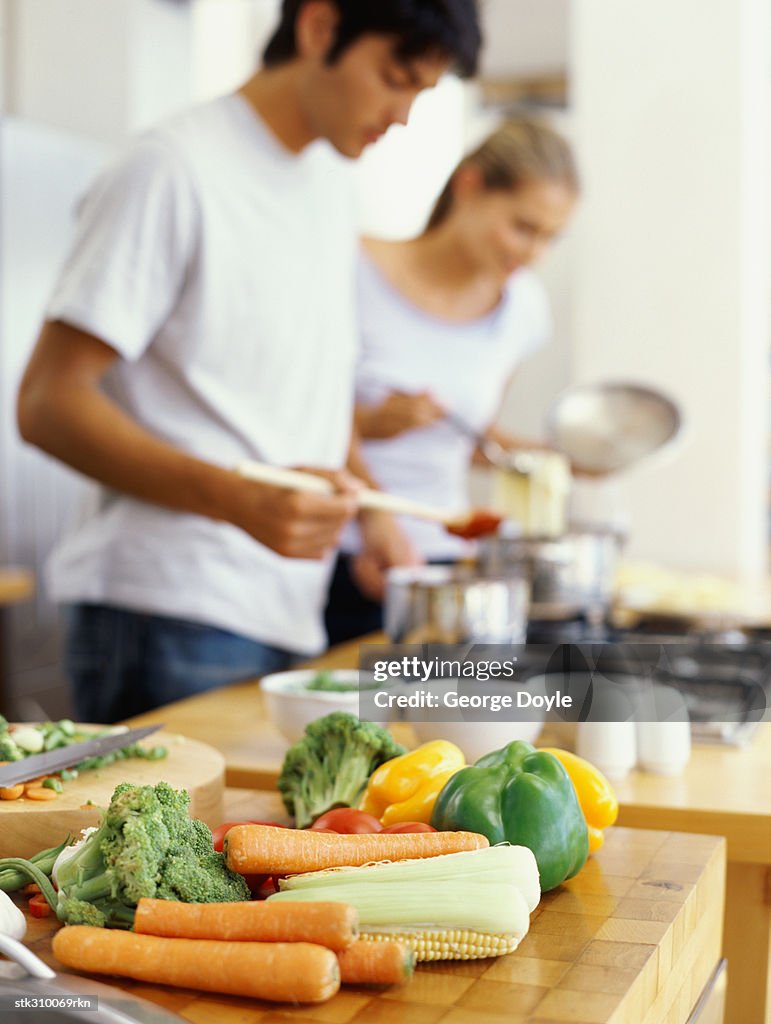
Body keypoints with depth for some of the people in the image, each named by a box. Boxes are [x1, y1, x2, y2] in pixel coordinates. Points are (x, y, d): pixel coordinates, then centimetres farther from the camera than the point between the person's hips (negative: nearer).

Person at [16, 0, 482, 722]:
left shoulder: (330, 180, 15)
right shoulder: (174, 170, -10)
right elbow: (48, 404, -15)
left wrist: (367, 508, 10)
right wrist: (240, 501, -27)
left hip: (290, 623, 8)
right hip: (170, 619, -7)